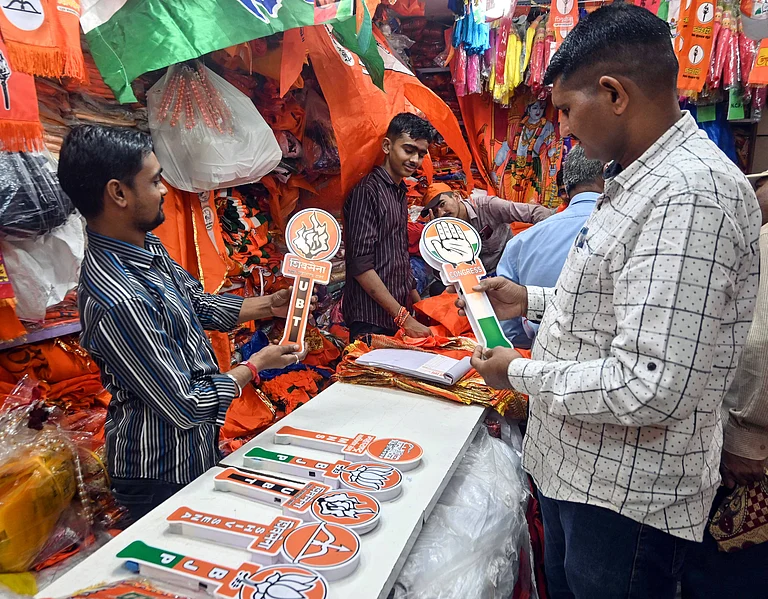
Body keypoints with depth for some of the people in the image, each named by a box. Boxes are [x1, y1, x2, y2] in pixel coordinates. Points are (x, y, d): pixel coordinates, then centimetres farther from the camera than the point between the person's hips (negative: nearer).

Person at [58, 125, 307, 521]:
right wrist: (257, 364, -13)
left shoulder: (147, 247, -2)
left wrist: (268, 306, 3)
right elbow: (186, 407, -26)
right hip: (163, 475, -8)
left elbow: (198, 305, 13)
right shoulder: (117, 301, -33)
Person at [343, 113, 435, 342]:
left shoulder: (400, 192, 13)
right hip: (371, 322, -8)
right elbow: (360, 265, -19)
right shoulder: (368, 191, -13)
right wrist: (405, 318, -18)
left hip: (399, 316, 8)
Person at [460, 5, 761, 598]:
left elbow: (650, 387, -32)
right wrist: (532, 300, 10)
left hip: (628, 497, -9)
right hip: (574, 466, 10)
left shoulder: (691, 194, -26)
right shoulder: (641, 180, 9)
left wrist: (520, 373, -18)